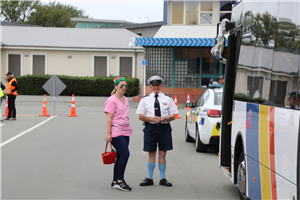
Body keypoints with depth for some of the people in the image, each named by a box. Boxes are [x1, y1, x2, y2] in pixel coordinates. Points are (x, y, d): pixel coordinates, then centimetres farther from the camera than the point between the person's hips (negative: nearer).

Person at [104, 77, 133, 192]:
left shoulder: (125, 100, 16)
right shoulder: (112, 100, -8)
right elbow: (109, 118, -12)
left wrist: (129, 128, 23)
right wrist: (108, 134, -17)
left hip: (125, 131, 8)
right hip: (116, 132, -8)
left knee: (121, 156, 8)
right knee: (125, 154, -16)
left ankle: (115, 182, 15)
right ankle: (120, 181, -7)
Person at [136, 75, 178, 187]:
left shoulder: (168, 99, 9)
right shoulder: (145, 99, 7)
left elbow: (173, 116, 7)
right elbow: (141, 116, 3)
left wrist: (164, 118, -13)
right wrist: (152, 119, -14)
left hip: (164, 128, 0)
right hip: (150, 127, 0)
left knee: (162, 154, 3)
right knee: (151, 154, 4)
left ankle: (162, 179, 11)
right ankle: (149, 178, 13)